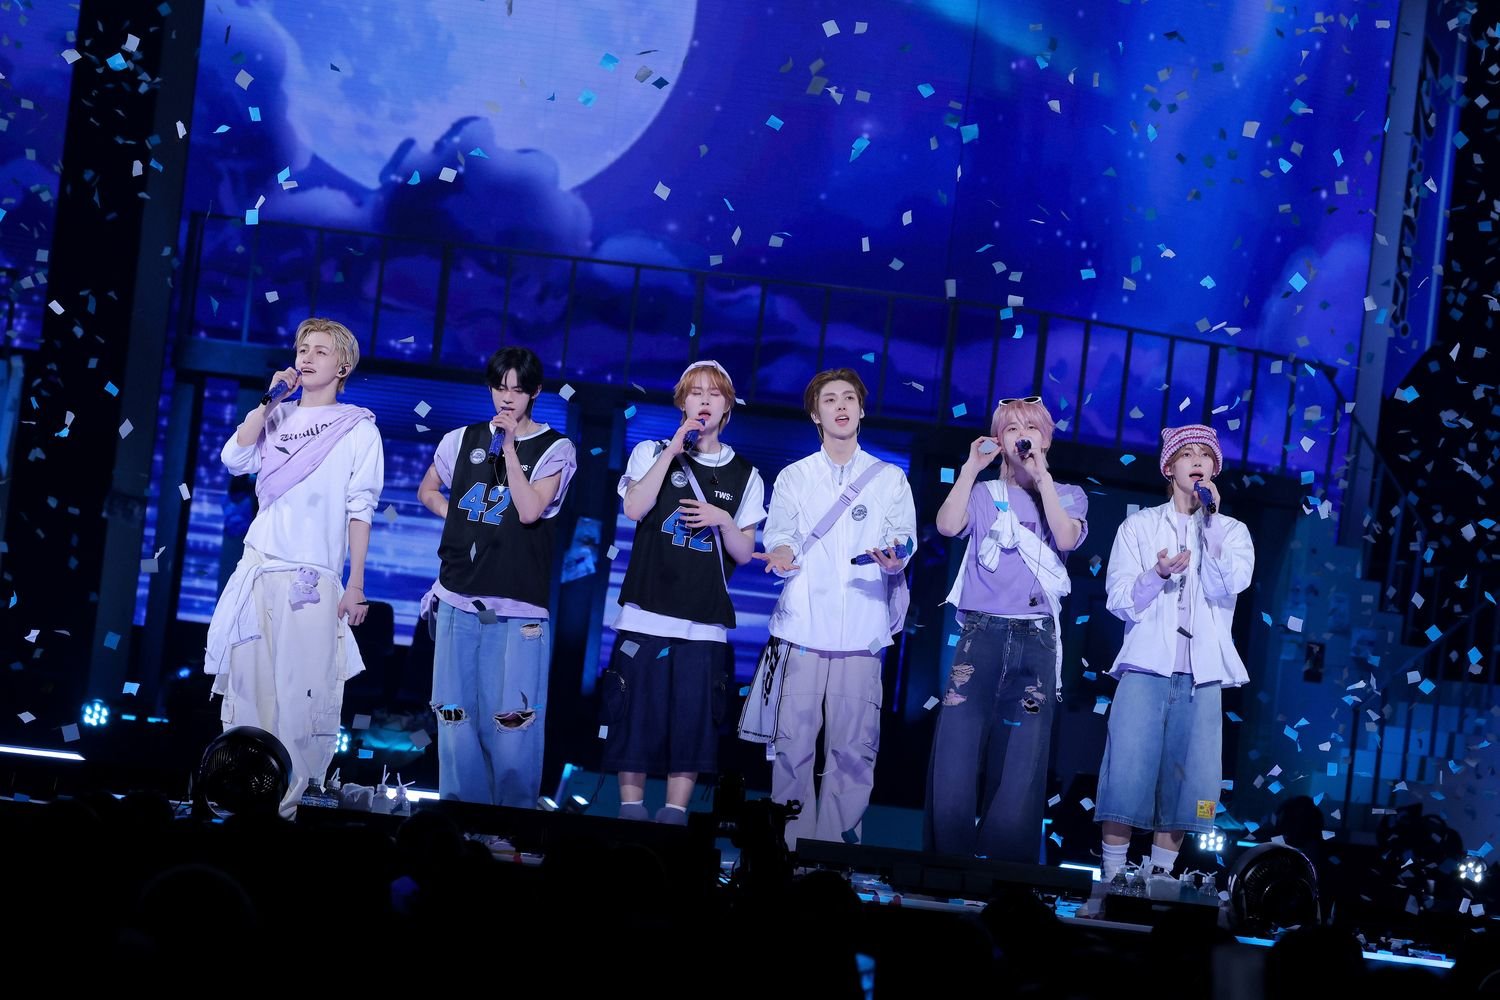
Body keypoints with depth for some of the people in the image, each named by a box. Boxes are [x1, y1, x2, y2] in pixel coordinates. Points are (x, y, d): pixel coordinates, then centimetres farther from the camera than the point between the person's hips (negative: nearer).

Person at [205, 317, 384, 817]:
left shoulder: (358, 429, 2)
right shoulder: (277, 418, 14)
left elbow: (359, 510, -1)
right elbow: (234, 459, -2)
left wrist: (356, 585, -5)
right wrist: (270, 400, -5)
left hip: (311, 578, -4)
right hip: (256, 570, 4)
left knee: (300, 695, -6)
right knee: (248, 685, 3)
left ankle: (284, 800, -1)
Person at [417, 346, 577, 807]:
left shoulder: (555, 449, 1)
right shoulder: (463, 440, 11)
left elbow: (530, 510, -12)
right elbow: (427, 491, 26)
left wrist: (509, 447, -13)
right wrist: (458, 518, 9)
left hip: (518, 607, -4)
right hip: (458, 600, 4)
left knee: (512, 724, -8)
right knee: (455, 719, 6)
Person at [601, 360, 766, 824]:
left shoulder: (745, 476, 11)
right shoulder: (653, 452, 8)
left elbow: (744, 554, 9)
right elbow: (634, 508, -9)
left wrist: (723, 521, -11)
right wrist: (672, 450, -10)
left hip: (705, 623, 1)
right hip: (647, 612, -1)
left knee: (692, 722, -1)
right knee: (638, 714, -2)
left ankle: (674, 814, 7)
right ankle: (631, 811, 7)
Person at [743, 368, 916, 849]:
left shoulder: (890, 479, 15)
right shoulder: (794, 477, 15)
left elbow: (904, 538, 6)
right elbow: (782, 537, 5)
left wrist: (894, 558, -17)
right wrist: (782, 555, -18)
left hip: (860, 632, 0)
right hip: (802, 628, 0)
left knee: (853, 749, -5)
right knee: (792, 743, -5)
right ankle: (789, 848, 1)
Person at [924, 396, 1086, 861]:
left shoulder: (1067, 496, 13)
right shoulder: (984, 494, 13)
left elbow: (1066, 538, -8)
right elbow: (947, 525, -5)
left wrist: (1041, 475, -7)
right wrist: (971, 467, -4)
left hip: (1035, 637, 0)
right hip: (980, 631, 0)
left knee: (1021, 757, -2)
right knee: (956, 749, -8)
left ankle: (1007, 869, 3)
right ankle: (946, 861, -3)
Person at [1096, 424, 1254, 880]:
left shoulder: (1232, 531, 14)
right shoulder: (1140, 525, 12)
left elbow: (1227, 588, -5)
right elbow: (1119, 599, 2)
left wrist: (1210, 521, -9)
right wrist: (1158, 574, -17)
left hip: (1201, 672, 1)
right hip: (1146, 666, -1)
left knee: (1183, 780, -3)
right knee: (1128, 772, -9)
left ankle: (1160, 873, 3)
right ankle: (1113, 875, -6)